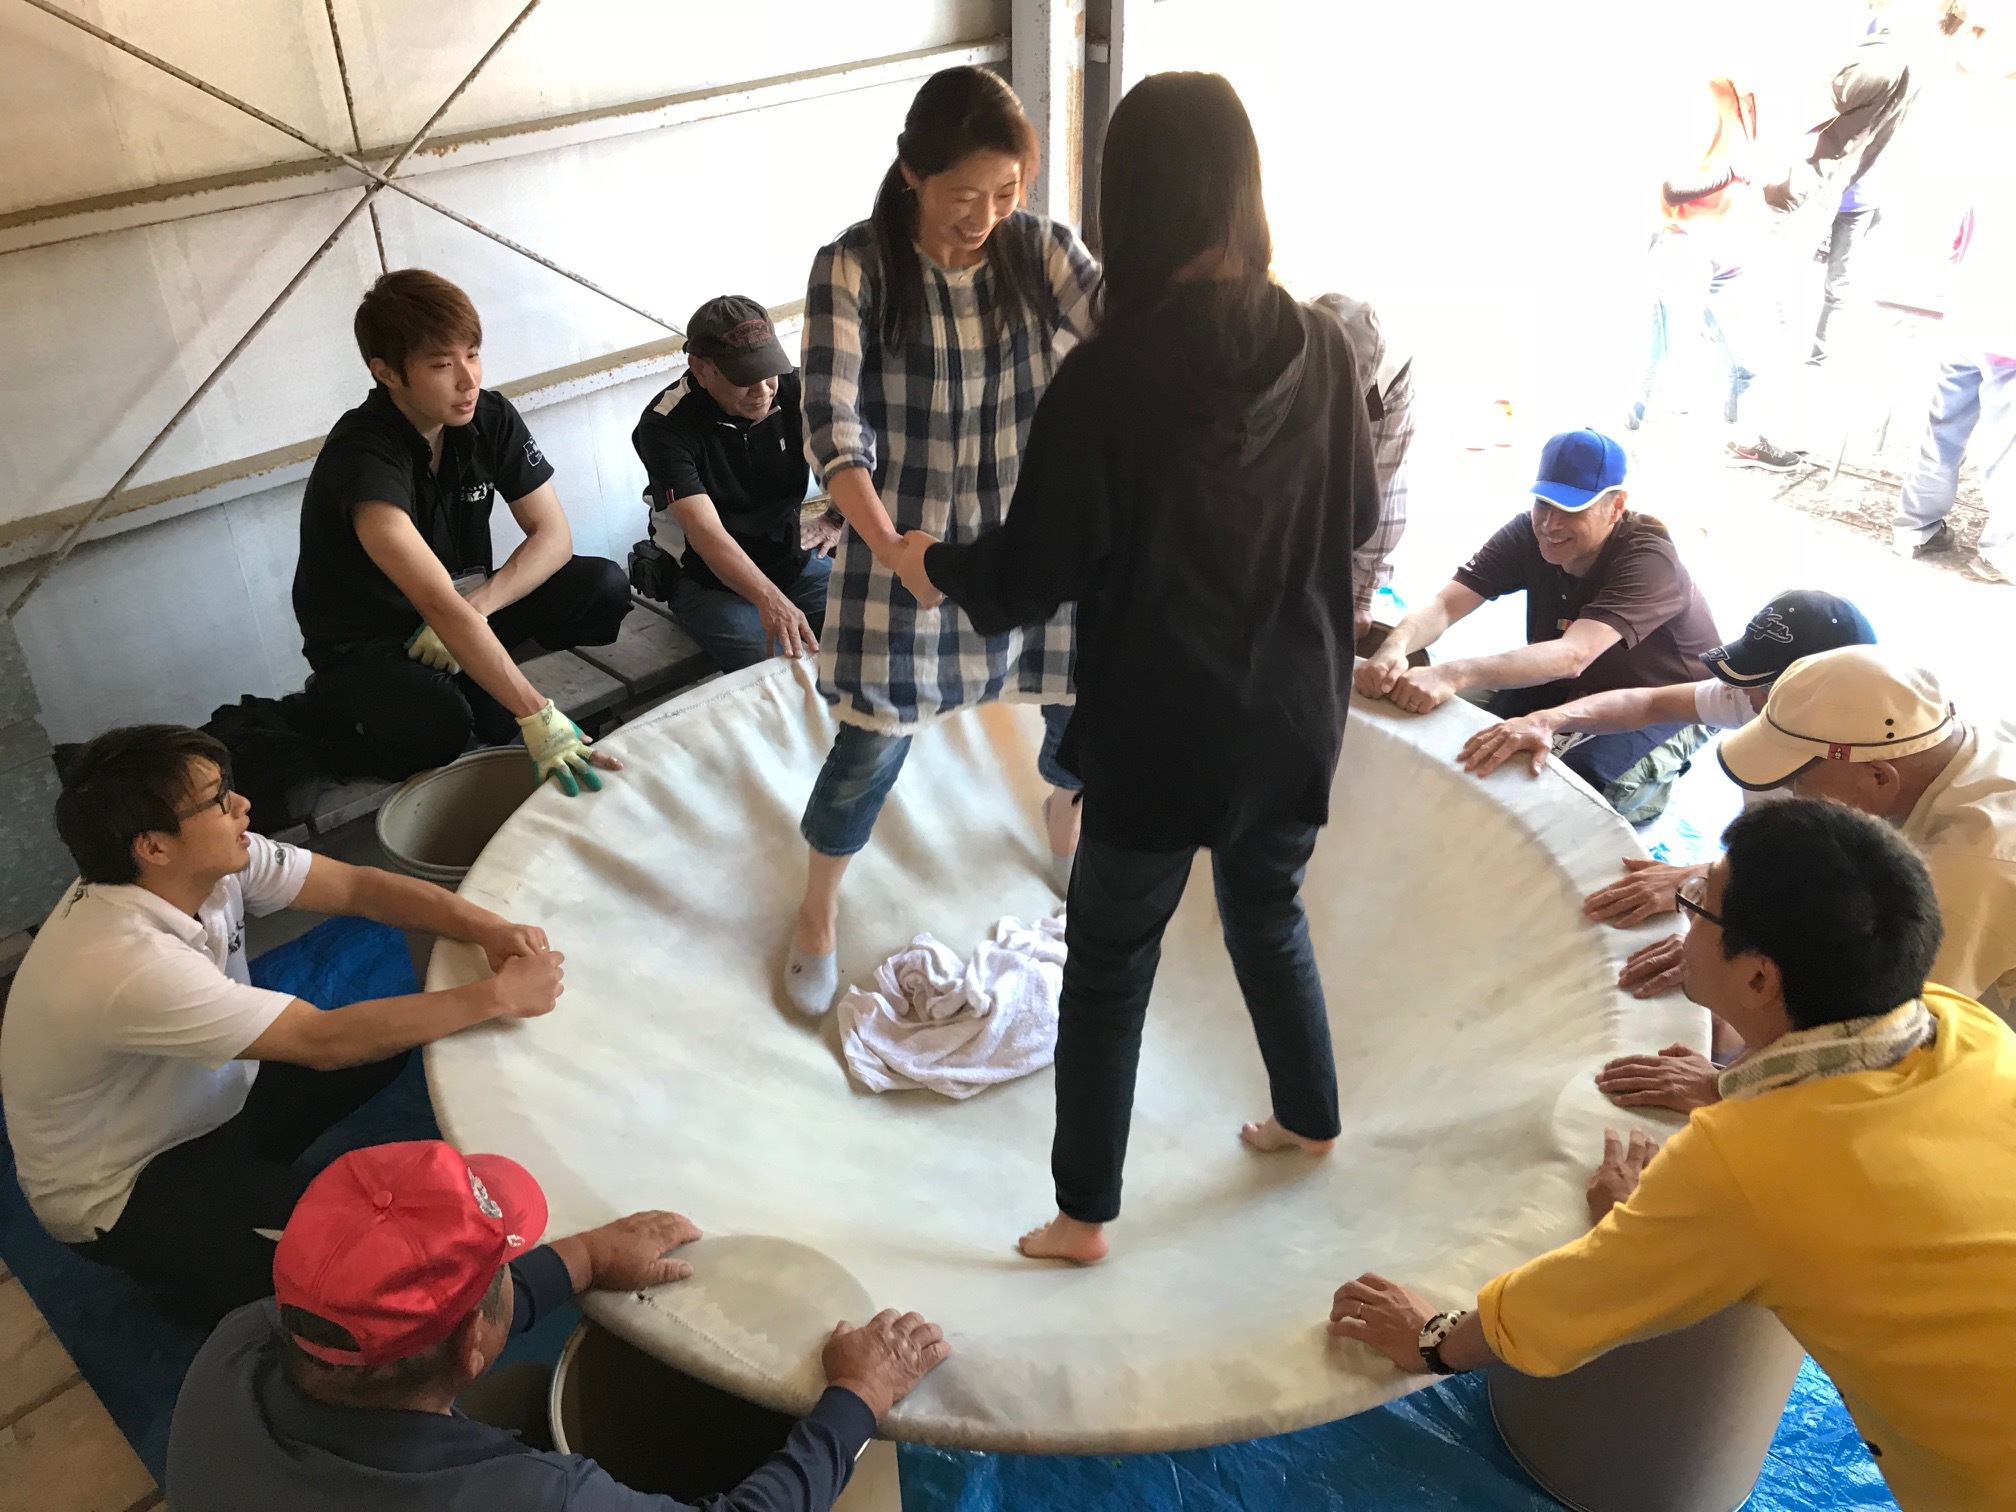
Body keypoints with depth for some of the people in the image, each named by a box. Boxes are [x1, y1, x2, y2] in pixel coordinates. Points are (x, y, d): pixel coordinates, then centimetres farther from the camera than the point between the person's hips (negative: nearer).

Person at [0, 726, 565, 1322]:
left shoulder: (215, 860, -16)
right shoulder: (128, 964, -37)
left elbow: (359, 885, -10)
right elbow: (325, 1041, -36)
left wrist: (488, 928, -26)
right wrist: (498, 996, -32)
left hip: (206, 1100, 8)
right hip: (121, 1191, -8)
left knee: (397, 1028, 2)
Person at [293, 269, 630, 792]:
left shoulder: (490, 417, -10)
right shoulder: (362, 457, -30)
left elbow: (553, 534, -8)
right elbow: (439, 605, -41)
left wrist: (476, 607, -25)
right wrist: (538, 717, -49)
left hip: (467, 610, 6)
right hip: (364, 640, -5)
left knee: (605, 588, -16)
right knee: (435, 722, -38)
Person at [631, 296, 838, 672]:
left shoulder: (795, 391, -8)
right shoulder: (665, 425, -20)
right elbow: (704, 531, -31)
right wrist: (769, 600, -48)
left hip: (796, 560, 4)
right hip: (709, 581, -4)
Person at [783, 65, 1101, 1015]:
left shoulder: (1042, 250, -5)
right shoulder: (853, 268, -15)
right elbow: (831, 422, -24)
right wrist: (887, 545, -39)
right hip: (905, 539, -3)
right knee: (875, 741, 1)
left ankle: (1068, 842, 47)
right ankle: (816, 914, 28)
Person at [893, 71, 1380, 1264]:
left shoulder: (1109, 374, -20)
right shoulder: (1323, 347, -5)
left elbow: (1035, 576, -14)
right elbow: (1362, 519, 9)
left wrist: (935, 566, 6)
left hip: (1162, 727, -4)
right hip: (1295, 711, 5)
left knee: (1112, 959, 12)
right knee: (1269, 908, 27)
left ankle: (1086, 1214, 25)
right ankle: (1310, 1118, 47)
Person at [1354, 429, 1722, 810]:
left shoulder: (1649, 560, -34)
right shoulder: (1529, 532, -18)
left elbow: (1572, 656, -49)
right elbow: (1444, 604, -28)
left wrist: (1453, 675, -63)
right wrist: (1395, 647, -53)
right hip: (1584, 685, 5)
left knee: (1577, 781, -30)